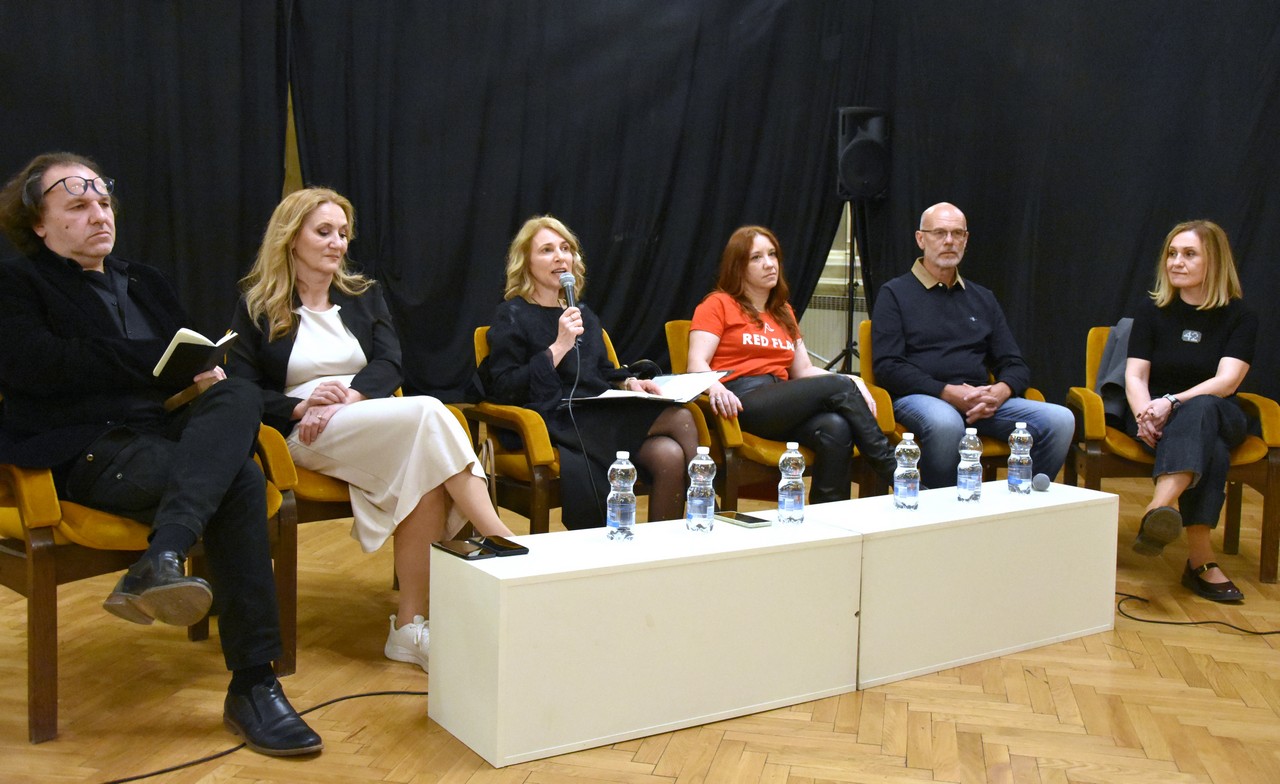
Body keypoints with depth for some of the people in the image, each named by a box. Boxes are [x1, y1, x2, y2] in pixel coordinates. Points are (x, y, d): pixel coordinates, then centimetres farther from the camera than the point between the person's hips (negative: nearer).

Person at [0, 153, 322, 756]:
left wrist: (203, 371, -5)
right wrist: (159, 359, -12)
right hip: (86, 451, -5)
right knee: (238, 480, -31)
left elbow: (193, 361, 22)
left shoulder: (143, 282, 27)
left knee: (239, 397, -30)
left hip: (163, 434, 5)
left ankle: (160, 563, -43)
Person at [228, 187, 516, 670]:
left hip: (375, 424, 4)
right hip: (305, 437, -4)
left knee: (426, 471, -33)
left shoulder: (364, 295, 19)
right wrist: (300, 406, -18)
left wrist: (348, 397, -15)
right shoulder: (256, 308, 9)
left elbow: (389, 366, 5)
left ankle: (411, 625, -30)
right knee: (429, 413, -31)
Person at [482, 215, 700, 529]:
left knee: (669, 454, -26)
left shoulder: (584, 315, 26)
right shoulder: (512, 316, 5)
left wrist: (628, 382, 9)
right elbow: (503, 390, -6)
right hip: (559, 426, -7)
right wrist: (559, 346, -11)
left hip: (601, 415, 7)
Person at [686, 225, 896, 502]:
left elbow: (803, 370, 21)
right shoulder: (718, 305, 9)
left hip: (780, 403, 6)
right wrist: (716, 388, -26)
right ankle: (896, 475, -17)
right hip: (741, 400, -6)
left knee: (836, 428, -29)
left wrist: (851, 382, 4)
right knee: (838, 386, -22)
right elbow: (697, 363, -3)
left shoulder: (784, 313, 28)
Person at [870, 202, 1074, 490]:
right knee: (945, 423, -41)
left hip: (981, 401, 5)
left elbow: (1016, 366, 20)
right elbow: (887, 367, -3)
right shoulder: (895, 293, 8)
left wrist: (1001, 390, -6)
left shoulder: (983, 299, 23)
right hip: (918, 397, -4)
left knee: (1060, 420, -21)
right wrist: (948, 392, -16)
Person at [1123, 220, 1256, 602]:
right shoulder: (1152, 313, 8)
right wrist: (1145, 415, -23)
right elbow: (1135, 375, -1)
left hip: (1218, 416, 0)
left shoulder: (1239, 316, 2)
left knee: (1201, 410, -38)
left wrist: (1172, 403, -29)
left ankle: (1160, 507, -56)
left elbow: (1226, 381, -13)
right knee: (1210, 447, -36)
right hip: (1158, 415, 0)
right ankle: (1200, 559, -50)